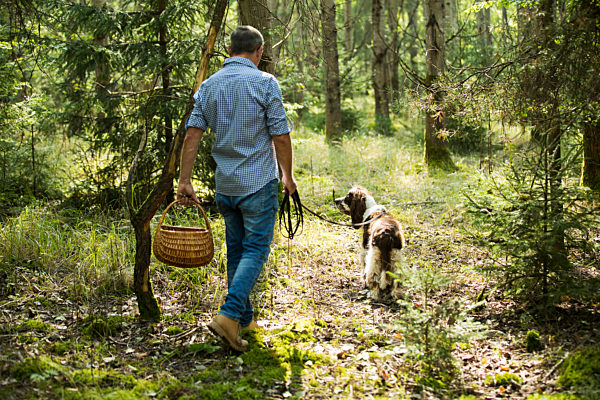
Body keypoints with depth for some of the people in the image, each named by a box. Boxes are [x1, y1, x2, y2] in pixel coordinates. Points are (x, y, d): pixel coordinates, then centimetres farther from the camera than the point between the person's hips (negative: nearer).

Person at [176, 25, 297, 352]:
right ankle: (229, 316, -16)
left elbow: (192, 134, 2)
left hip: (225, 184, 6)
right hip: (258, 182, -5)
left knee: (235, 251, 15)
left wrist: (184, 180, 4)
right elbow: (280, 135, -9)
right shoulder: (264, 83, -9)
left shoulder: (208, 86, 6)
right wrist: (287, 175, 4)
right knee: (255, 249, -2)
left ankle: (245, 319, 22)